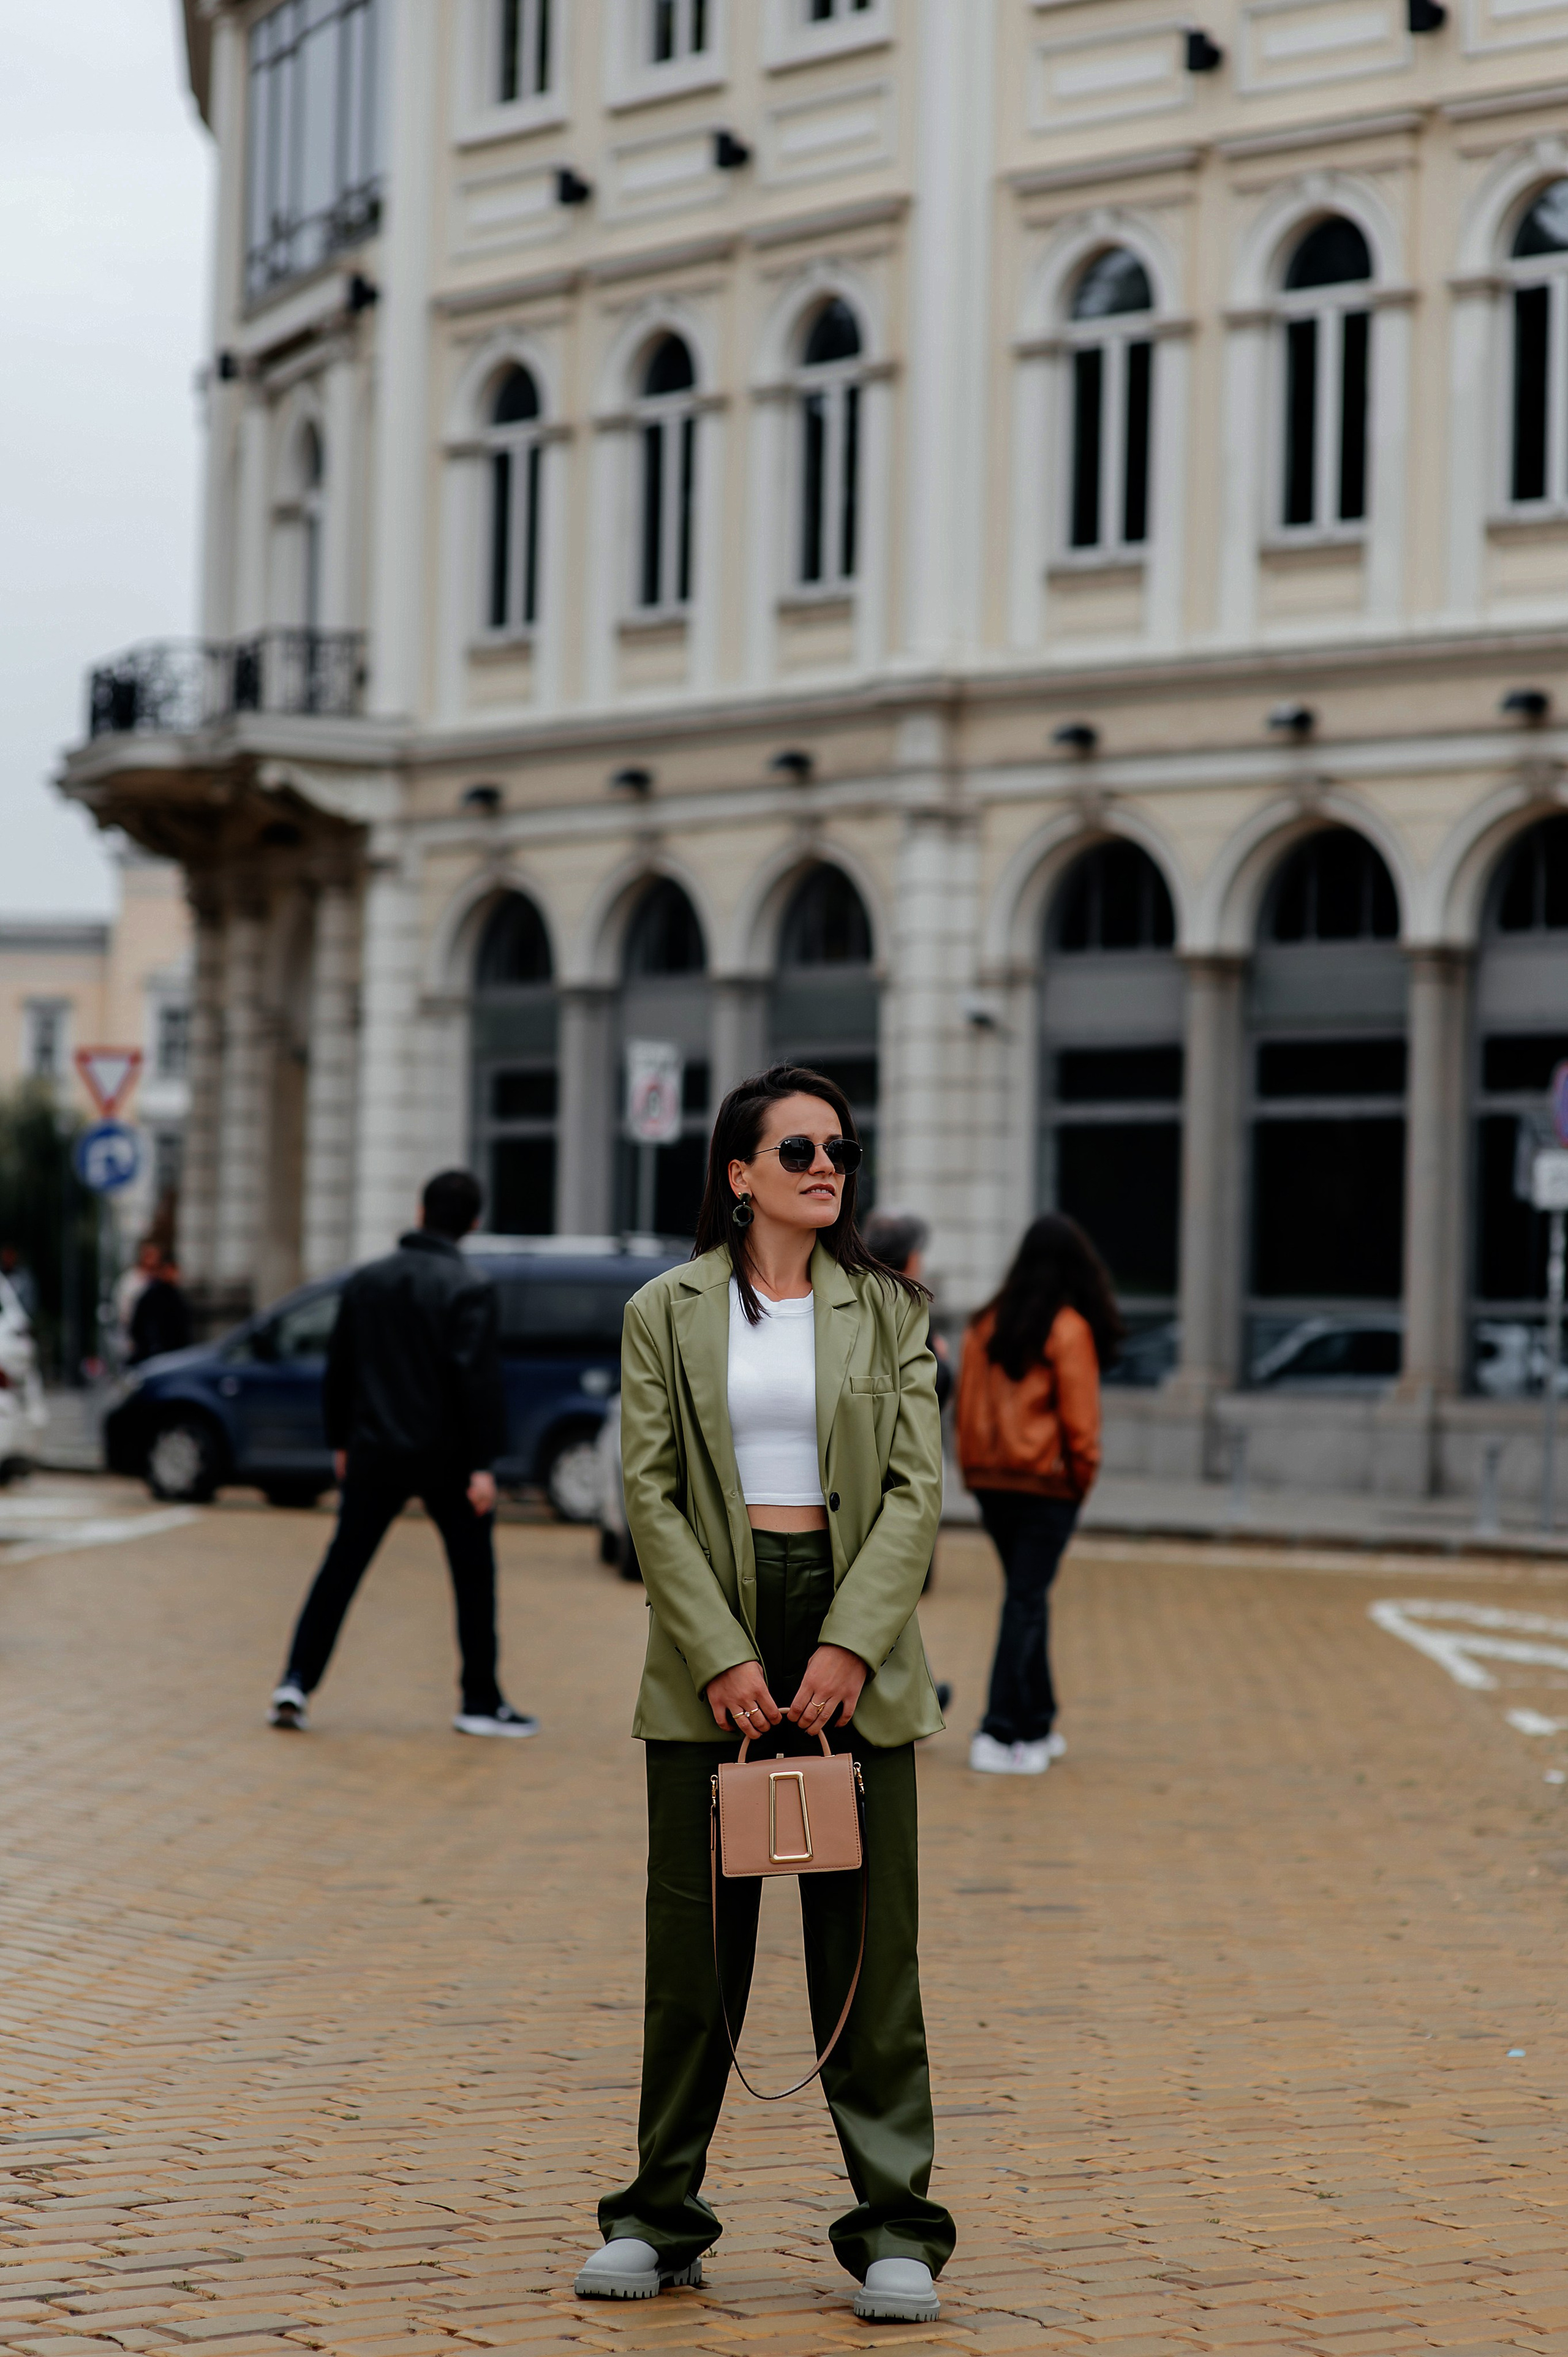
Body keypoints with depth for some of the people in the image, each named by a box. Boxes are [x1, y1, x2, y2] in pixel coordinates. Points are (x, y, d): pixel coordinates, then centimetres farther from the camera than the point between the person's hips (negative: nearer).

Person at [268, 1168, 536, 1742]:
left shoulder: (367, 1280, 8)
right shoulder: (470, 1286, -9)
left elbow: (339, 1368, 13)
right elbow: (476, 1377, -15)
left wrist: (340, 1442, 21)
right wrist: (481, 1463, -14)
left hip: (375, 1454, 4)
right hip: (445, 1457, -4)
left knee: (340, 1569, 8)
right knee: (474, 1576, 7)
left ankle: (297, 1682, -1)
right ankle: (481, 1703, 9)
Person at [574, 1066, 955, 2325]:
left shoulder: (888, 1309, 6)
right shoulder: (666, 1313, 4)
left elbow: (918, 1488, 0)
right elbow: (651, 1496, -1)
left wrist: (850, 1646, -12)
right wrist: (719, 1656, -11)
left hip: (855, 1636, 0)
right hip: (708, 1643, 0)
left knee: (869, 1939, -1)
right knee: (693, 1938, 3)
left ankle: (896, 2229, 4)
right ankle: (661, 2218, 15)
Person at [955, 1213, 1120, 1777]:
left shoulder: (987, 1324, 4)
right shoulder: (1069, 1329, -10)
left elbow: (966, 1404, 7)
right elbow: (1078, 1417, -11)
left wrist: (974, 1468, 14)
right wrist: (1083, 1476, 3)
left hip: (991, 1479, 5)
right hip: (1045, 1484, -5)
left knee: (1026, 1595, 17)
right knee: (1027, 1603, -2)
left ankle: (1036, 1724, 24)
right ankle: (1000, 1736, -7)